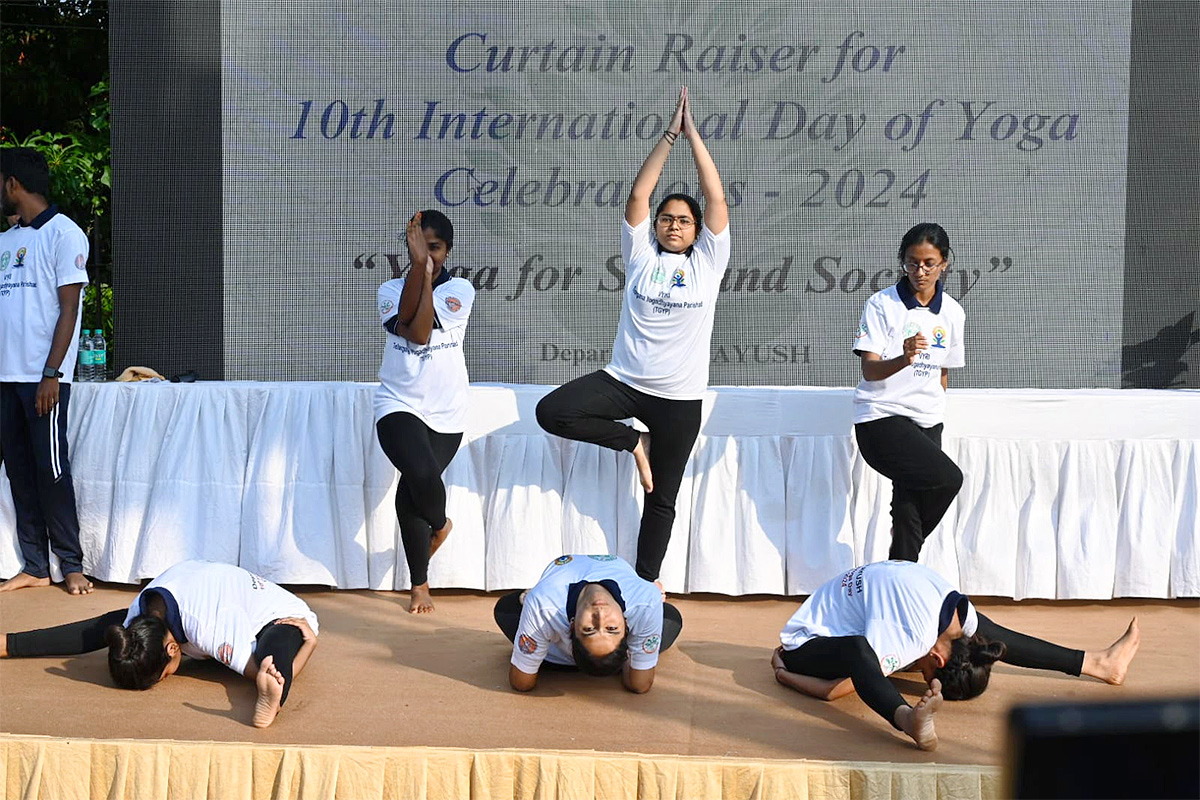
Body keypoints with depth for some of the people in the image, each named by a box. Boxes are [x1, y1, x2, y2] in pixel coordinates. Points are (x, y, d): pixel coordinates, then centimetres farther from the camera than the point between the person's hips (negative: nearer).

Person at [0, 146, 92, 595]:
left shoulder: (63, 233, -3)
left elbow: (69, 309, -9)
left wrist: (50, 375, -15)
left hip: (43, 377, -7)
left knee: (51, 469, -5)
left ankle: (71, 565, 5)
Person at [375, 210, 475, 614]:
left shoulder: (460, 290, -1)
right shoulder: (391, 289, 5)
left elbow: (422, 331, -16)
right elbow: (406, 324, -18)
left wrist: (426, 267, -18)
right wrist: (417, 265, -21)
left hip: (446, 413, 0)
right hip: (399, 405, 0)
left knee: (412, 491, 0)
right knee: (424, 475, -23)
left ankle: (419, 583, 27)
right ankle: (440, 524, 12)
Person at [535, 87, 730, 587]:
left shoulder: (707, 263, 4)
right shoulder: (641, 257, 5)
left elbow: (716, 199, -4)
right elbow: (637, 195, -3)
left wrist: (692, 133, -5)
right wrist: (669, 135, -6)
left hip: (679, 396, -1)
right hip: (623, 380, 1)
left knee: (661, 499, 7)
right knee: (552, 411, -21)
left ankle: (646, 581, 23)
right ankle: (631, 441, 0)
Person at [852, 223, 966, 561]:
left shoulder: (953, 313, 9)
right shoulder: (882, 304, -5)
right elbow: (870, 370, -14)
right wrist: (904, 359, -32)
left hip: (926, 423, 5)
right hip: (881, 418, -5)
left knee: (908, 512, -1)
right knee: (948, 478, -21)